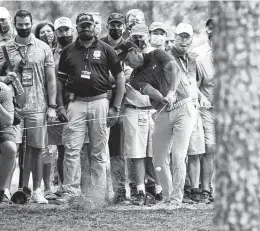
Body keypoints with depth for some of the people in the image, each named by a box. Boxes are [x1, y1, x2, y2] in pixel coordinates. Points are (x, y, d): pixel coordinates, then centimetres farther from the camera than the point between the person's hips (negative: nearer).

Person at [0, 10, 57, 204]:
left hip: (37, 106, 0)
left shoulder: (43, 48, 6)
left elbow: (51, 79, 6)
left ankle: (37, 190, 8)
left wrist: (52, 106, 0)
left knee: (37, 149, 2)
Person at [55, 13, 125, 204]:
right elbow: (60, 80, 14)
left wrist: (116, 108, -1)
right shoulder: (68, 51, 10)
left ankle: (99, 194, 7)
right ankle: (70, 190, -3)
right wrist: (61, 106, 3)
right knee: (71, 150, -6)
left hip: (99, 102, -1)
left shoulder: (105, 50, 5)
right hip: (77, 103, 1)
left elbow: (120, 78, 5)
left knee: (99, 152, 3)